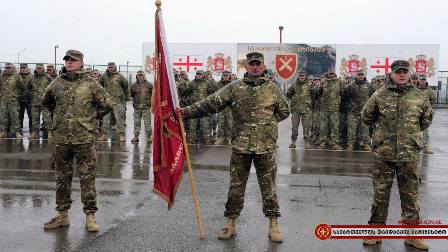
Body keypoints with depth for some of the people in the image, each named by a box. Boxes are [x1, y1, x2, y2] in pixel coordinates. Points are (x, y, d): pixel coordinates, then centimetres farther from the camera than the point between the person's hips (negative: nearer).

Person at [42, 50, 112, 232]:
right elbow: (45, 101, 26)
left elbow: (107, 104, 6)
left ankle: (90, 216, 8)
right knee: (62, 177, 11)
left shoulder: (90, 84, 0)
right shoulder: (56, 83, 8)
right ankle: (62, 215, 23)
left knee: (87, 177, 0)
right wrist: (59, 116, 17)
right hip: (60, 138, 3)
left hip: (84, 138, -3)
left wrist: (91, 117, 6)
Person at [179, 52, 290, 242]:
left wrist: (267, 122, 4)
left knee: (268, 186, 5)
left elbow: (284, 111, 15)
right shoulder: (234, 88, 3)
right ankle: (230, 224, 21)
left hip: (265, 146, 0)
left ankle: (273, 226, 17)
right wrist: (187, 111, -12)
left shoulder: (272, 88, 5)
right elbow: (210, 103, -3)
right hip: (240, 145, 1)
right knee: (236, 186, 8)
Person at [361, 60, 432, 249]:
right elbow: (366, 116, 11)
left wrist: (411, 132, 16)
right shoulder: (380, 95, 0)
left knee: (410, 194, 7)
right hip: (383, 153, -1)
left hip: (410, 154, 1)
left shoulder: (419, 97, 5)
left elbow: (427, 119, 20)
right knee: (380, 193, 7)